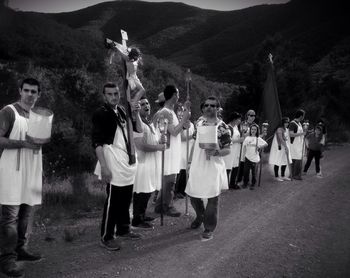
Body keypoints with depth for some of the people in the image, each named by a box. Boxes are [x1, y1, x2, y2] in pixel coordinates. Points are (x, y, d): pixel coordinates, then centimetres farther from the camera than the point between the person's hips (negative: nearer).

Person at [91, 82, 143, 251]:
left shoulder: (121, 111, 12)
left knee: (126, 198, 15)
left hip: (127, 161, 7)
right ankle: (106, 237, 10)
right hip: (113, 163, -7)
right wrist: (104, 167, -21)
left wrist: (136, 114, -3)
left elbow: (139, 129, 14)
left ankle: (123, 229, 31)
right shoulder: (100, 114, -8)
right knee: (113, 200, -3)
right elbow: (97, 142, -14)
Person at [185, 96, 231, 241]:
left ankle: (209, 228, 18)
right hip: (197, 165, 5)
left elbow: (227, 149, -7)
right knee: (193, 195, 13)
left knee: (212, 198, 2)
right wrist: (191, 160, 14)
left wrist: (216, 152, -25)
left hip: (213, 166, -4)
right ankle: (200, 217, 41)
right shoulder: (199, 123, 8)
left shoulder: (222, 127, -6)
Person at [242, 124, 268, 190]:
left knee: (253, 171, 1)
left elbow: (266, 144, -1)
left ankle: (253, 184, 15)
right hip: (247, 157, 1)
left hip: (255, 158, -1)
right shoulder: (247, 138, 5)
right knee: (246, 170, 3)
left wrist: (259, 147, -7)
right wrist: (243, 155, 6)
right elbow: (244, 147, 9)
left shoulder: (258, 139, 1)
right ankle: (245, 183, 19)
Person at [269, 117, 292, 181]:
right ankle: (276, 176, 7)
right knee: (277, 163, -2)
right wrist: (286, 147, -27)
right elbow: (281, 139, -25)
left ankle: (283, 176, 20)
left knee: (285, 162, 9)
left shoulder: (287, 129, 9)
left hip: (285, 147, 8)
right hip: (279, 148, -8)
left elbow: (287, 139, 11)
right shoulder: (279, 129, -16)